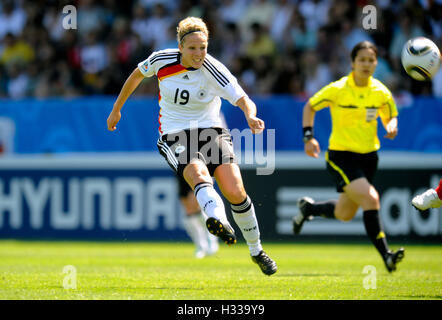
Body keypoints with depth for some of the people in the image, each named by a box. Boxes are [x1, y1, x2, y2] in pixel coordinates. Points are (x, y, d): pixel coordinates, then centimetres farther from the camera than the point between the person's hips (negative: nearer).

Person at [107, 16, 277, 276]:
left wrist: (251, 116, -43)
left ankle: (256, 251, 6)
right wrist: (117, 109, 22)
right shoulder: (162, 60, -6)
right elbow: (137, 74, 15)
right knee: (199, 174, -33)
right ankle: (220, 222, -64)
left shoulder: (213, 70, -12)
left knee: (235, 192, -16)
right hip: (176, 137, 0)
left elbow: (244, 101, -20)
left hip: (212, 132, 0)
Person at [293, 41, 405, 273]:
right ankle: (386, 256, -22)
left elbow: (391, 116, 13)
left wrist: (392, 126, -10)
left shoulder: (381, 92, -2)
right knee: (370, 199, -24)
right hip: (341, 156, -5)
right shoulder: (337, 90, -13)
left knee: (344, 214, 15)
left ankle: (308, 208, 45)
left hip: (368, 157, 5)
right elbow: (310, 107, 1)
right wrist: (308, 137, -8)